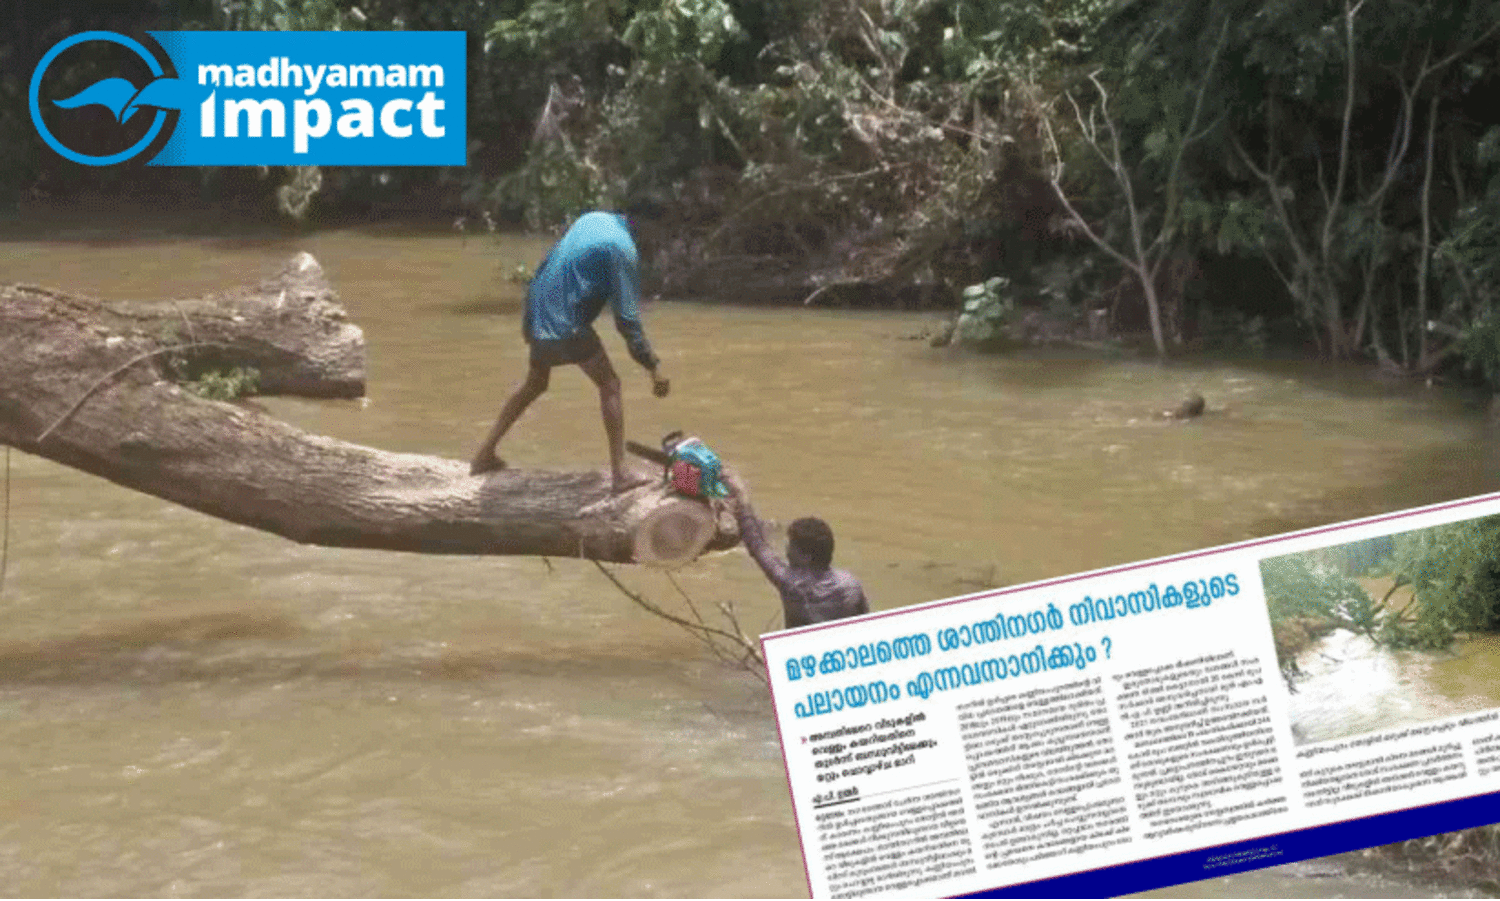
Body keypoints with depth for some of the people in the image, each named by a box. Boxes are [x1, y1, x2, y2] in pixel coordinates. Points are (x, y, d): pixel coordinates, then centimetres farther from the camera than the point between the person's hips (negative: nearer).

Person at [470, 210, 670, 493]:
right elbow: (626, 317, -15)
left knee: (534, 384, 25)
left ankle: (484, 455, 29)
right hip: (568, 326, -8)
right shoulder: (621, 249, -14)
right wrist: (653, 366, -12)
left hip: (540, 318, 8)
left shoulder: (592, 220, 11)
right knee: (609, 385, 0)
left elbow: (546, 266, 18)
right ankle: (620, 474, -5)